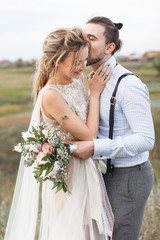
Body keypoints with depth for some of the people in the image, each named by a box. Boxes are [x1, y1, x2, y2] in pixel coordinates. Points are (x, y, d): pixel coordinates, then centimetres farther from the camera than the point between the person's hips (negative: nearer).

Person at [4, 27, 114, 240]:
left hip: (87, 168, 8)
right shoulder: (50, 96, -26)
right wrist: (94, 93, -15)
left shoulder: (76, 81, -1)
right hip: (70, 173, -8)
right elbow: (89, 135, -20)